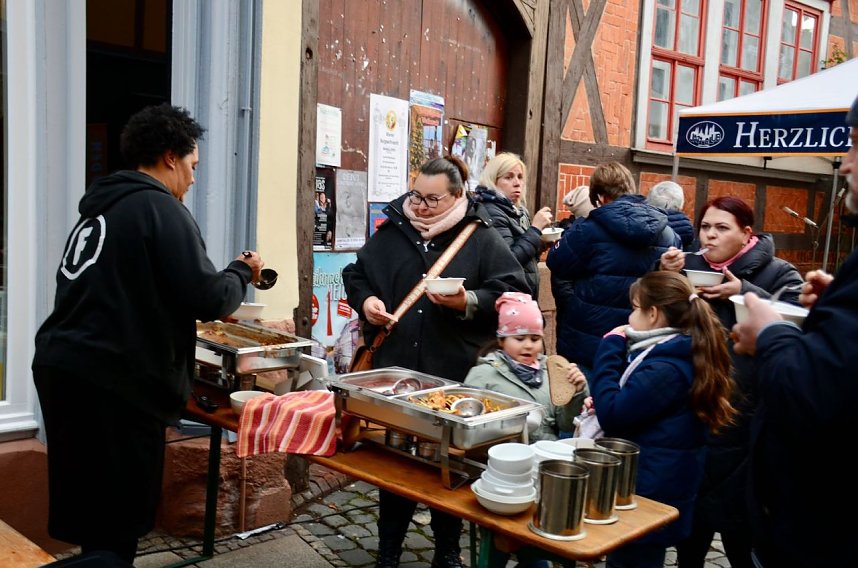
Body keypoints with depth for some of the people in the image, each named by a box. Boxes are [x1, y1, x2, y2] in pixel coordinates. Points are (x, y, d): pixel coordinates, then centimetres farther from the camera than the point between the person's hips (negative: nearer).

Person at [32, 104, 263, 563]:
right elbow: (208, 298, -15)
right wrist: (242, 273, 5)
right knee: (117, 521, 2)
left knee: (90, 512, 19)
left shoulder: (101, 207, 17)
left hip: (64, 367, 9)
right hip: (112, 382, -9)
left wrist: (189, 317, 29)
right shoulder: (160, 208, -10)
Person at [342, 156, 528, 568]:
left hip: (455, 374, -2)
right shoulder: (390, 233, 7)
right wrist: (365, 300, -3)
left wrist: (469, 303, -21)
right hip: (395, 367, 3)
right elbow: (355, 274, 17)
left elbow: (512, 290, -6)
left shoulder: (482, 238, -2)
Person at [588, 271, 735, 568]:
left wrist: (611, 348, -17)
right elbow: (634, 404, 17)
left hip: (649, 493, -10)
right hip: (657, 486, 10)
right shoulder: (680, 354, 8)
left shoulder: (665, 368, -25)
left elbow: (612, 416, -24)